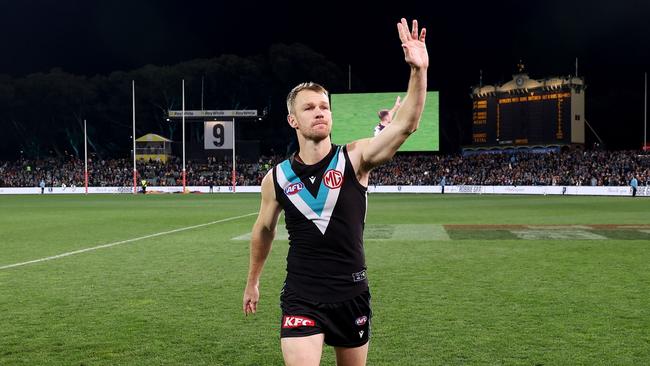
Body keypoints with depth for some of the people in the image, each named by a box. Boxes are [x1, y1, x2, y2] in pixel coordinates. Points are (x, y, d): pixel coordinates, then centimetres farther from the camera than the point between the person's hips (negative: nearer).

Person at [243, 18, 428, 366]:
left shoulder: (355, 158, -10)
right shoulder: (276, 177, -4)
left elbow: (405, 125, -25)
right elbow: (263, 230, 13)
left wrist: (418, 70, -39)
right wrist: (252, 281, 22)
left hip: (351, 295, 1)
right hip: (301, 297, 0)